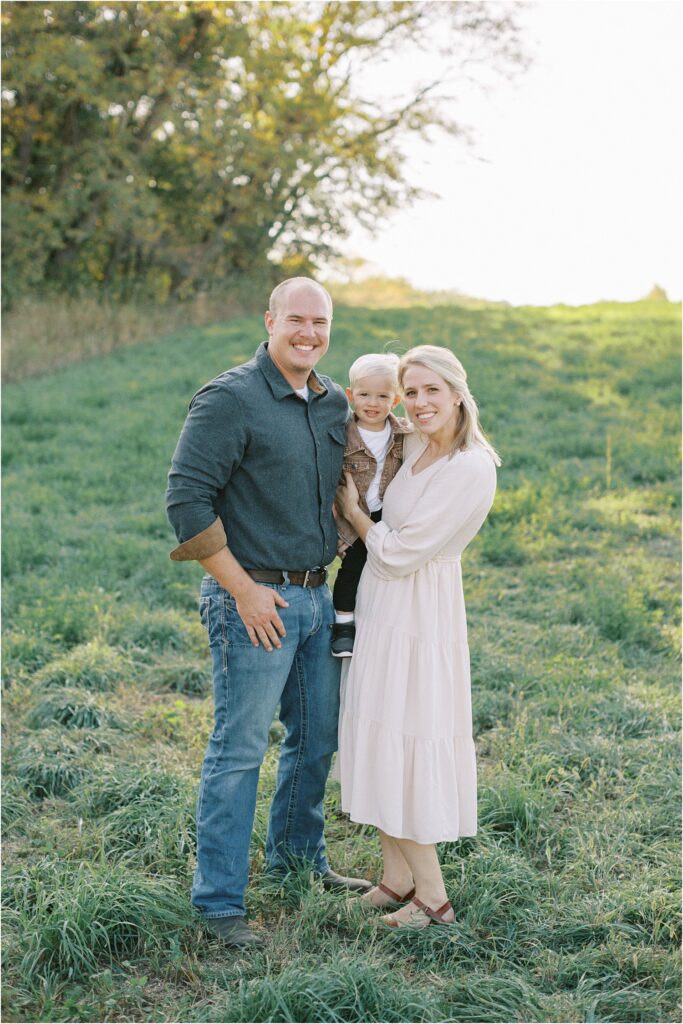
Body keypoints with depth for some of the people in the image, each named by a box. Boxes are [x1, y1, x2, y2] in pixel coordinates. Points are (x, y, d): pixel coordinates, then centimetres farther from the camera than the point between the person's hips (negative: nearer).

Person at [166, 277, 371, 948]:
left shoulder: (335, 403, 9)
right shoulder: (230, 399, -13)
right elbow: (186, 499, -17)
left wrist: (344, 548, 12)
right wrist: (243, 588, -18)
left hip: (317, 597, 8)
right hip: (256, 601, -7)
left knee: (318, 737, 18)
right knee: (239, 750, -2)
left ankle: (297, 855, 38)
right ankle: (219, 900, 10)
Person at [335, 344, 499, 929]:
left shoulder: (470, 469, -21)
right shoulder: (419, 451, 6)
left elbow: (397, 555, -18)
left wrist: (352, 512, -3)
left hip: (418, 621, -9)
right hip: (383, 614, 9)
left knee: (402, 749, -2)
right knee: (379, 744, 14)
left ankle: (433, 898, 12)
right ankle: (397, 879, 27)